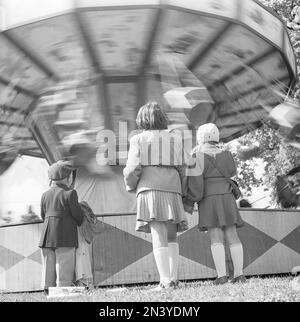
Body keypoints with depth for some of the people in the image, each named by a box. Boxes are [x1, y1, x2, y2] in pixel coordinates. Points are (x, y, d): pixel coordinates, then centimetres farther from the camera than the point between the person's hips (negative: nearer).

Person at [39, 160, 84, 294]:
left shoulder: (45, 195, 10)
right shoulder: (70, 193, -7)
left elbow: (43, 216, 16)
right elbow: (77, 214, -4)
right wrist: (80, 222, 16)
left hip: (46, 237, 6)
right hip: (65, 237, -5)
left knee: (49, 269, 10)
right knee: (64, 269, -4)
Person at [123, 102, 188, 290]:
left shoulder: (139, 140, 4)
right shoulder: (175, 139, 13)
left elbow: (133, 168, -3)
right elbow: (182, 169, 7)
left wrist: (130, 186, 16)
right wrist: (182, 192, 16)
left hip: (150, 190, -3)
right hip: (172, 191, 3)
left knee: (159, 238, -7)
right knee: (172, 237, 12)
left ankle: (165, 281, -13)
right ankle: (174, 278, 2)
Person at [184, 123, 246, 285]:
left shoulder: (198, 157, -6)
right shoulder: (224, 155, 13)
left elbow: (195, 184, -13)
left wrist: (188, 203, -2)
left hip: (209, 201, -5)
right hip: (227, 200, 5)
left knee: (216, 239, -8)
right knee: (232, 236, 4)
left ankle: (222, 275, -15)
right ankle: (239, 273, -1)